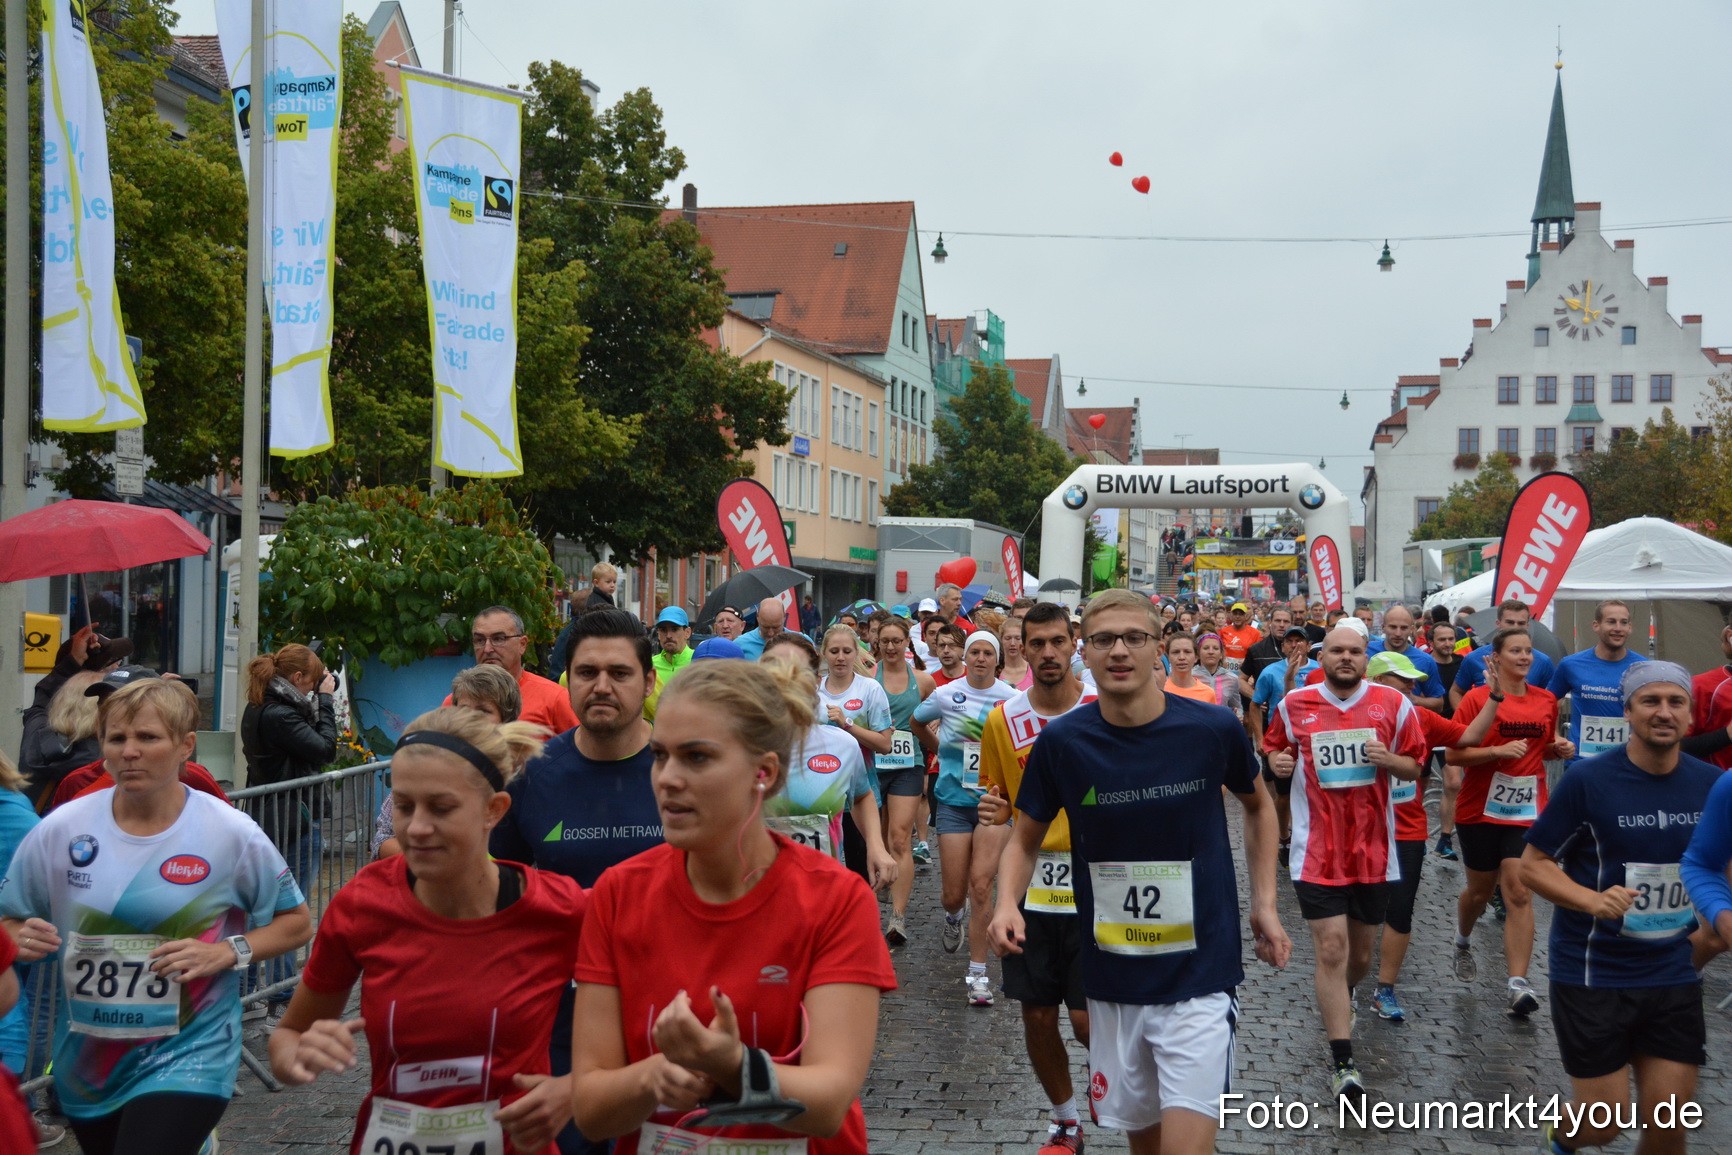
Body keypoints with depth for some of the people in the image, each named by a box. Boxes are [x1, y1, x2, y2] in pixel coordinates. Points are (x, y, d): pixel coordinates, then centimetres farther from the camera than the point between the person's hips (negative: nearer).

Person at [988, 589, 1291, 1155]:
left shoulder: (1213, 729, -11)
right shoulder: (1062, 741, -8)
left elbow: (1258, 804, 10)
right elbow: (1025, 838, 5)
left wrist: (1265, 904, 5)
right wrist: (1007, 903, -13)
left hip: (1199, 977, -2)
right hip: (1112, 979, 2)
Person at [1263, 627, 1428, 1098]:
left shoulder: (1393, 704, -1)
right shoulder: (1293, 706, -1)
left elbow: (1415, 766, 6)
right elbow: (1273, 747, 15)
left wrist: (1389, 760, -15)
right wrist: (1278, 761, -8)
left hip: (1373, 848, 2)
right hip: (1318, 852, -2)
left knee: (1361, 954, 16)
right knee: (1331, 950, -10)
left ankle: (1341, 1001, 50)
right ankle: (1342, 1063, -5)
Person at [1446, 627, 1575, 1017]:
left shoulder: (1546, 701, 6)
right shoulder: (1477, 699, -7)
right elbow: (1452, 754, -11)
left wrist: (1559, 748, 1)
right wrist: (1499, 751, -22)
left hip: (1527, 811, 2)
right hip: (1480, 810, -2)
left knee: (1519, 894, -10)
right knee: (1480, 890, 13)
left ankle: (1519, 984, -12)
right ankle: (1463, 942, 45)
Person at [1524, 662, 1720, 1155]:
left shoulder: (1711, 784, 0)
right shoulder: (1588, 779, -13)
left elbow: (1720, 863, 18)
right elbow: (1533, 865, -9)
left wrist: (1711, 930, 4)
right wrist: (1593, 900, -25)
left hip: (1675, 978, 4)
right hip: (1592, 976, -3)